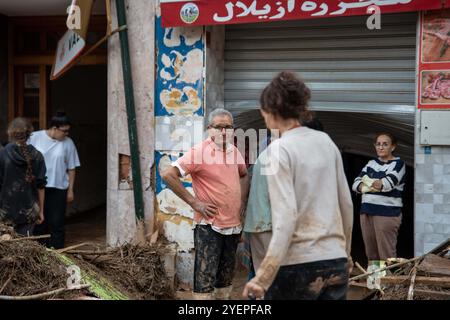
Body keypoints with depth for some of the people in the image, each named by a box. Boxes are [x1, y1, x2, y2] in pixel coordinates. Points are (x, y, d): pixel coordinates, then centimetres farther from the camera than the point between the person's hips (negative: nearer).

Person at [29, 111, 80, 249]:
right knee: (38, 222, 7)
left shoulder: (68, 143, 1)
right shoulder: (35, 138, -2)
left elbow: (71, 168, 5)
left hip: (58, 188, 0)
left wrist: (70, 189, 4)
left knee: (56, 224, 1)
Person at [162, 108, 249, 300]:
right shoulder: (199, 152, -14)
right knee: (205, 278, -5)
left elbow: (244, 175, 26)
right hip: (208, 226, -6)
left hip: (234, 225, 6)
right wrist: (194, 202, -17)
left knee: (226, 279, 17)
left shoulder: (234, 151, 6)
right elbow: (168, 175, -19)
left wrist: (242, 201, 12)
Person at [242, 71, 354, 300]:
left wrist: (263, 278, -21)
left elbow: (286, 217, -19)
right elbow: (347, 205, 13)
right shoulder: (326, 141, 7)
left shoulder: (279, 149, -10)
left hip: (298, 265, -6)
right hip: (335, 263, 6)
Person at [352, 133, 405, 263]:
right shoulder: (372, 163, 17)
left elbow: (388, 183, -16)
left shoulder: (398, 163, 1)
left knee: (386, 255, -7)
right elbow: (356, 183, 6)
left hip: (387, 213, -6)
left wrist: (367, 183, -5)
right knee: (371, 254, 8)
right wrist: (372, 186, -13)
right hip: (367, 211, 6)